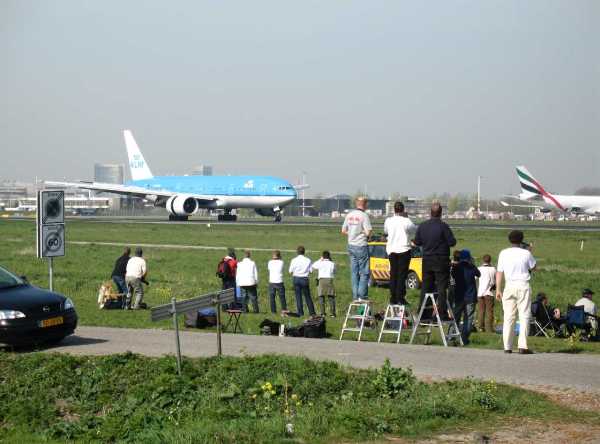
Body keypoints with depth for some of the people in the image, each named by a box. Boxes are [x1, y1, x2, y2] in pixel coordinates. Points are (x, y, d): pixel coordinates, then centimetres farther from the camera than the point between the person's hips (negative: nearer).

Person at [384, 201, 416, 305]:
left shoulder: (388, 221, -1)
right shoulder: (406, 221, -13)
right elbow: (415, 229, 1)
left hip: (391, 250, 4)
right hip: (403, 250, -4)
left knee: (393, 274, 11)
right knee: (402, 275, 0)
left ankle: (393, 298, 11)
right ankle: (400, 298, -2)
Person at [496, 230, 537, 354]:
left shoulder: (503, 253, 2)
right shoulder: (526, 253, -3)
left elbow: (499, 272, 2)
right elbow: (533, 267, 13)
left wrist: (498, 289, 7)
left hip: (509, 286, 2)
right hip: (523, 285, -2)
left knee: (508, 317, 5)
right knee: (524, 316, 0)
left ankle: (507, 347, 3)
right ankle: (523, 346, -9)